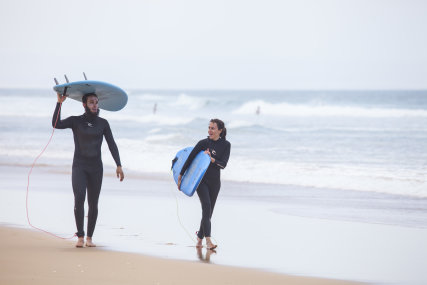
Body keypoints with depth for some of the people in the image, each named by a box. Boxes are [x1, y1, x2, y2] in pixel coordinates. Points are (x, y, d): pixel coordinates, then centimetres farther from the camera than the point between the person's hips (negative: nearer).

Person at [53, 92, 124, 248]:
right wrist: (59, 103, -18)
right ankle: (80, 237, -10)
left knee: (93, 204, 2)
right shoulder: (75, 121, 0)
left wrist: (119, 165, -6)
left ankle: (89, 237, 17)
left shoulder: (103, 123, 5)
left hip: (96, 168, 2)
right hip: (79, 167, -2)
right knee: (79, 199, -19)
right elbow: (56, 124, -17)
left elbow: (112, 145, 3)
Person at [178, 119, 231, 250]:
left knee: (209, 211, 7)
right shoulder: (203, 143, -5)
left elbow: (223, 164, -7)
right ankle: (208, 241, -27)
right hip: (201, 179, -3)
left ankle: (199, 238, 27)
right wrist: (181, 175, 2)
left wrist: (212, 160, -23)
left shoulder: (226, 145, 1)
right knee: (206, 206, -19)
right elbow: (190, 158, 0)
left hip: (214, 182, 3)